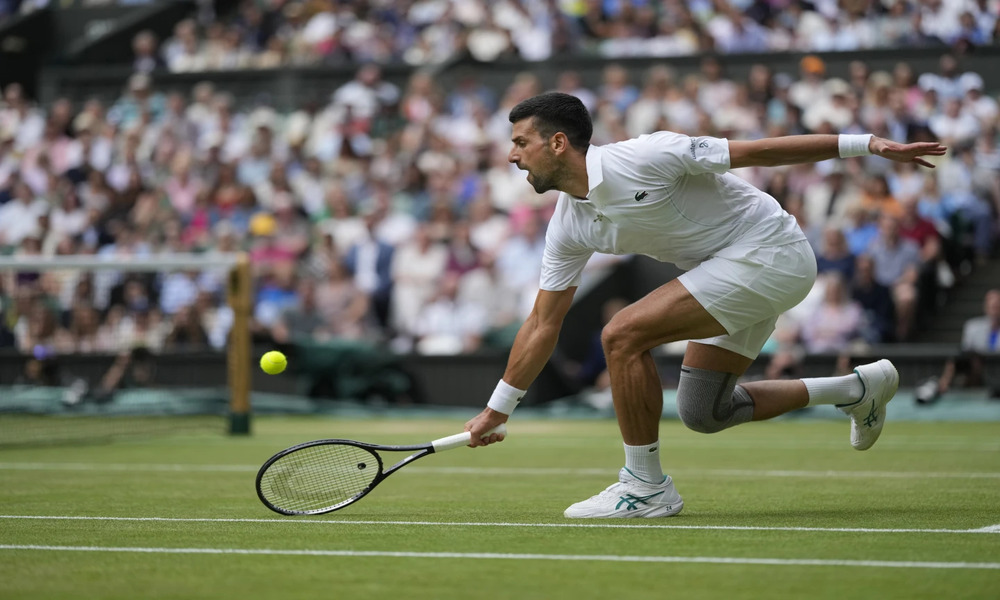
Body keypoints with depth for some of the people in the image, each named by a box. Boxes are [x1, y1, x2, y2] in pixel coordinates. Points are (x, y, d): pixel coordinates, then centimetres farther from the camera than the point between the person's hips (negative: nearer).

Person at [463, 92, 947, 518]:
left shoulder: (640, 158, -23)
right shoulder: (568, 226, 2)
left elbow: (757, 151, -19)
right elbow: (543, 324, 10)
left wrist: (866, 144, -20)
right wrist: (498, 408, 11)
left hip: (768, 250, -9)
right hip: (731, 271, 9)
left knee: (623, 335, -19)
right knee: (702, 413, 13)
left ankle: (646, 486, -6)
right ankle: (859, 388, 25)